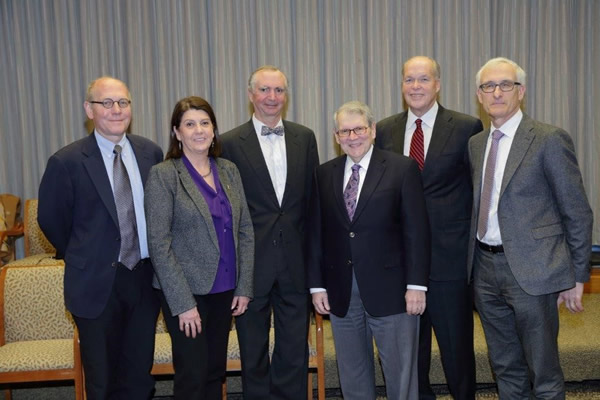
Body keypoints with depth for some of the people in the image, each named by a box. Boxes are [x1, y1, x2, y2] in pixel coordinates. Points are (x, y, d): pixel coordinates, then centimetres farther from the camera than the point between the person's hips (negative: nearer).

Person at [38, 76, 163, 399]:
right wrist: (81, 258, 7)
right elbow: (50, 219, 0)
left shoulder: (151, 153, -1)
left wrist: (153, 256, 5)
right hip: (96, 283, -2)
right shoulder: (67, 161, -10)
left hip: (145, 277, 3)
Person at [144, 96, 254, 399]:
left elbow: (245, 231, 8)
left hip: (224, 289, 5)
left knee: (215, 372, 15)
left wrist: (244, 287, 3)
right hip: (186, 291, -5)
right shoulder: (163, 175, -9)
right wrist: (183, 303, -16)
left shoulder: (229, 170, 6)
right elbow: (159, 243, -13)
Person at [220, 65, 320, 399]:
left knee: (295, 352, 12)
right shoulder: (231, 143, -4)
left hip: (296, 261, 2)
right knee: (253, 354, 14)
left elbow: (313, 199, 7)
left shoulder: (305, 138, 6)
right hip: (252, 261, -2)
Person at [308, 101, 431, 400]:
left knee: (400, 372, 10)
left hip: (390, 288, -3)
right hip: (340, 291, 3)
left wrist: (416, 285, -10)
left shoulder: (403, 168, -3)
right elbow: (315, 233, 6)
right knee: (352, 374, 17)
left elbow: (416, 231, -6)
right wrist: (317, 285, 3)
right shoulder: (324, 174, 6)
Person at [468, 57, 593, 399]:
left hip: (530, 269, -5)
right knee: (506, 369, 19)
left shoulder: (550, 139, -7)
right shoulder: (475, 144, 11)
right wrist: (474, 260, 9)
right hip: (485, 268, 6)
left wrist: (577, 277, -5)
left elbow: (578, 213, -5)